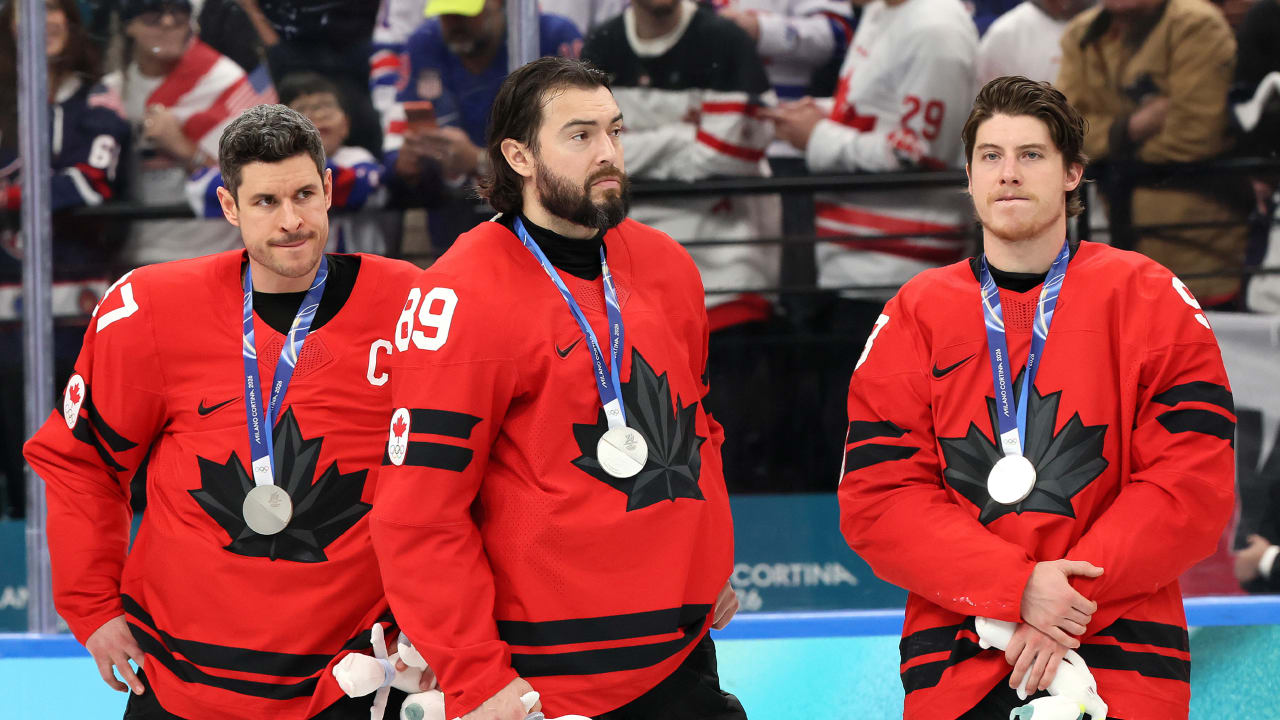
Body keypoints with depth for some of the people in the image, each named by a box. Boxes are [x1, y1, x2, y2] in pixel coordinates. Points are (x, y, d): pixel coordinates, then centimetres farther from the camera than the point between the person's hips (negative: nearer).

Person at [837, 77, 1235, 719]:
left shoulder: (1148, 298, 3)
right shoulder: (914, 315, 7)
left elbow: (1195, 482, -5)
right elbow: (876, 497, -2)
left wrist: (1074, 608, -15)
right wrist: (1016, 588, -15)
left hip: (1122, 661, -1)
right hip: (955, 662, 1)